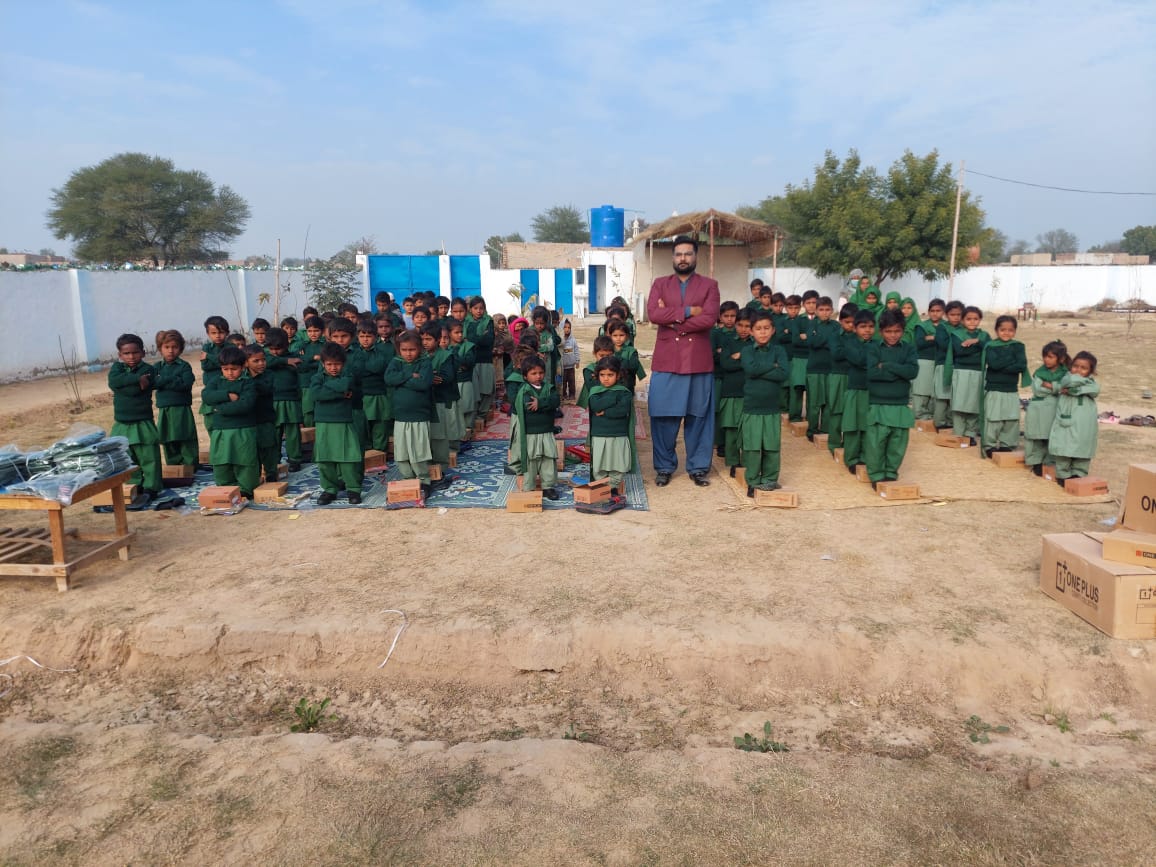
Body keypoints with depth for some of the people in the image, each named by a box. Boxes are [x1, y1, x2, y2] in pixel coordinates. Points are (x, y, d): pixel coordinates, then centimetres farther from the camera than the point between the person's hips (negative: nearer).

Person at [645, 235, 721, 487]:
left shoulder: (709, 285, 7)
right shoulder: (660, 284, 10)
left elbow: (710, 318, -10)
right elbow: (653, 314, -8)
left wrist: (672, 319, -9)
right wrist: (687, 311, -13)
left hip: (699, 361, 0)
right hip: (666, 361, 1)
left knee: (699, 416, 6)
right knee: (663, 416, 3)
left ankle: (698, 467, 18)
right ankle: (664, 467, 16)